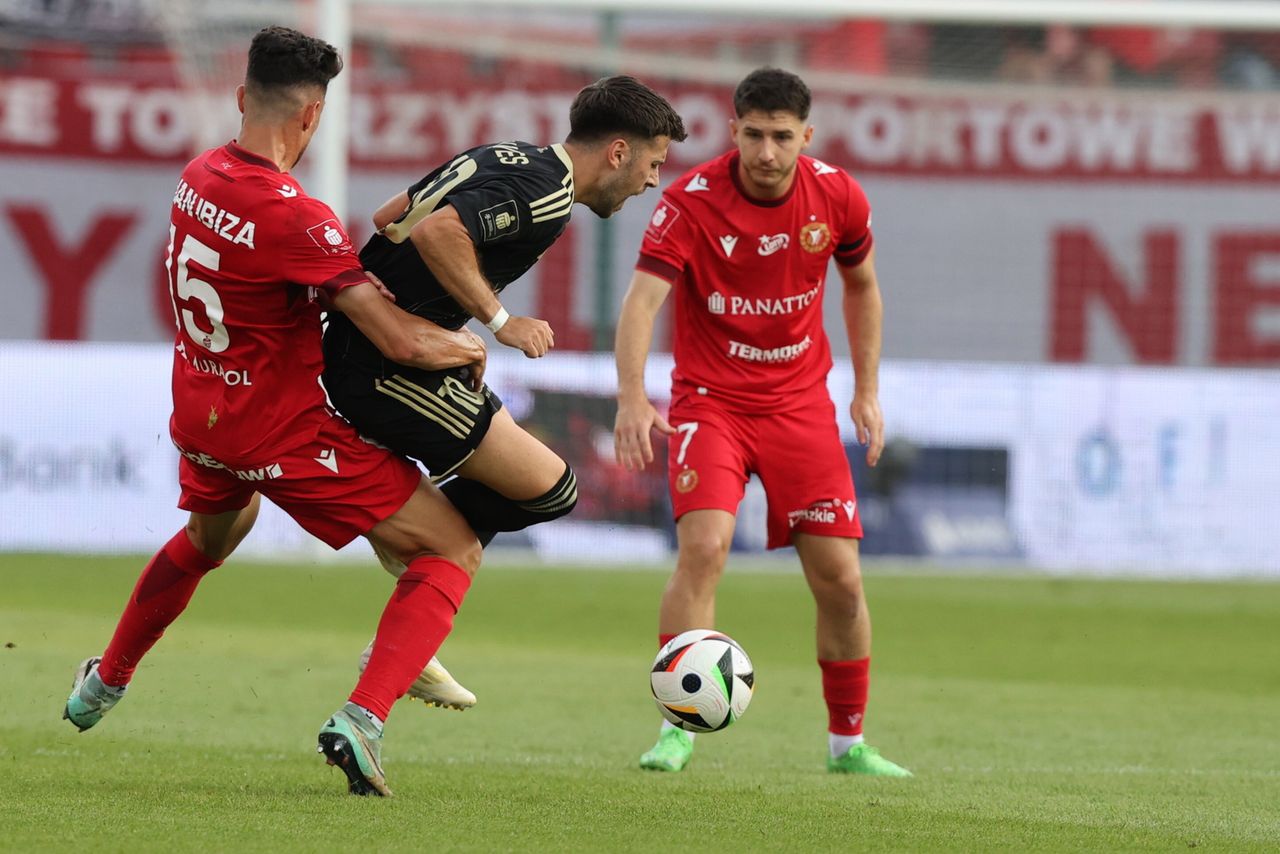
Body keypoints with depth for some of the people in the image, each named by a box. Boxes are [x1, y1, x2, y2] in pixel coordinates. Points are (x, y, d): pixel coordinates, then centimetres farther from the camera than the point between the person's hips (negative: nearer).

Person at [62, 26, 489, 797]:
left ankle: (104, 685, 55)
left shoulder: (197, 178, -4)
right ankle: (363, 720, -18)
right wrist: (469, 348, -8)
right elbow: (404, 343, -27)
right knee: (453, 552, -2)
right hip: (285, 431, -8)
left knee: (211, 536, 40)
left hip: (201, 414, 8)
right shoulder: (295, 218, -28)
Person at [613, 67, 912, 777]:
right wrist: (632, 399, -41)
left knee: (839, 579, -1)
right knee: (704, 546, -24)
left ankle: (847, 743, 17)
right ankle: (678, 729, -15)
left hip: (800, 400, 3)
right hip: (710, 400, -3)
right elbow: (643, 299, -27)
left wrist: (867, 391, 11)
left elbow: (861, 286, 13)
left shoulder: (836, 196, -6)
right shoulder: (692, 200, -17)